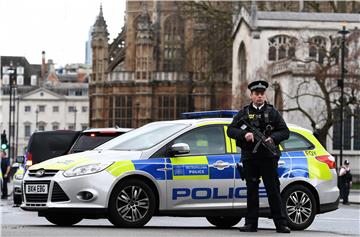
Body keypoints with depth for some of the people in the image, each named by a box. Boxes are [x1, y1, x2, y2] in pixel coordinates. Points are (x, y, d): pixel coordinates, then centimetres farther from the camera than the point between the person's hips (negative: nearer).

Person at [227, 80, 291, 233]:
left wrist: (272, 138, -13)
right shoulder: (243, 113, 11)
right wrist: (244, 134, -14)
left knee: (273, 191, -4)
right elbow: (230, 130, 4)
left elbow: (285, 132, 6)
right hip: (249, 157, 2)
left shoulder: (272, 112, 9)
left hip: (268, 157, -2)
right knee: (252, 191, 5)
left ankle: (281, 224, -3)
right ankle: (251, 224, 9)